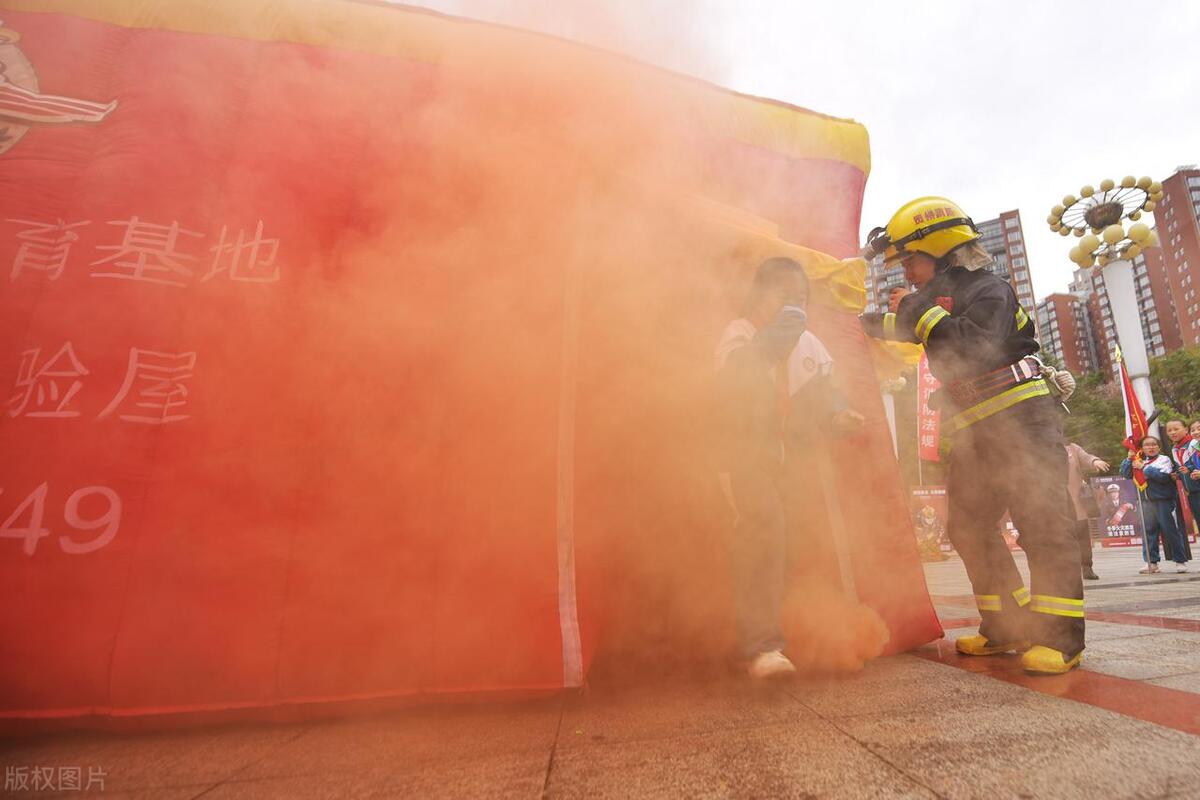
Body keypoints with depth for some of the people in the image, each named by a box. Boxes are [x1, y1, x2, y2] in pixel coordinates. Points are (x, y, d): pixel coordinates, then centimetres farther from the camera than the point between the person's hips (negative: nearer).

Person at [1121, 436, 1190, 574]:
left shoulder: (1164, 459, -3)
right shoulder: (1139, 461, 12)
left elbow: (1164, 475, -18)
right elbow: (1125, 473, 5)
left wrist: (1144, 467, -15)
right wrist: (1129, 458, -3)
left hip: (1164, 500, -5)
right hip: (1147, 502, 5)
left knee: (1170, 531, -1)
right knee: (1148, 532, 6)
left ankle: (1181, 561, 12)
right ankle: (1151, 562, 12)